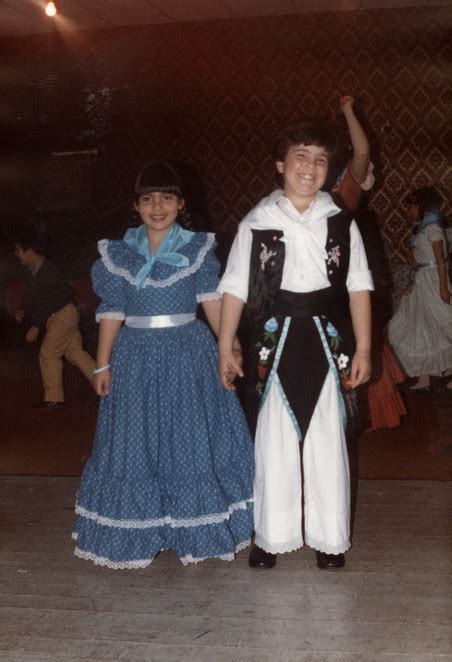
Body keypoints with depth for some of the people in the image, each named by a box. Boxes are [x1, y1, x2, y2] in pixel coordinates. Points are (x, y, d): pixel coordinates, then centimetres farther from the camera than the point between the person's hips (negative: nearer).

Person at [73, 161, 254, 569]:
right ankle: (139, 535, 22)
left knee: (192, 439, 5)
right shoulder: (118, 253, 4)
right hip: (136, 357, 2)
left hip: (188, 355, -1)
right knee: (136, 444, 7)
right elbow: (112, 312, 4)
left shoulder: (198, 248, 0)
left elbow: (212, 299, -4)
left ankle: (196, 529, 20)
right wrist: (103, 365, 3)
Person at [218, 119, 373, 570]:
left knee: (327, 443, 8)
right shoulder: (256, 223, 0)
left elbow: (358, 287, 4)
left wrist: (363, 349, 0)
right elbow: (234, 288, 2)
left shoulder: (340, 223, 4)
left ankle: (330, 539, 21)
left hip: (327, 340, 1)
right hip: (277, 340, -1)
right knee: (274, 442, 6)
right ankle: (272, 537, 19)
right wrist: (225, 346, 0)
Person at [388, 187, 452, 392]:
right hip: (423, 281, 10)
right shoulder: (423, 228, 15)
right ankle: (423, 380, 11)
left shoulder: (432, 228, -11)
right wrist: (414, 284, 16)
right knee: (419, 326, 8)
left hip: (433, 282, -10)